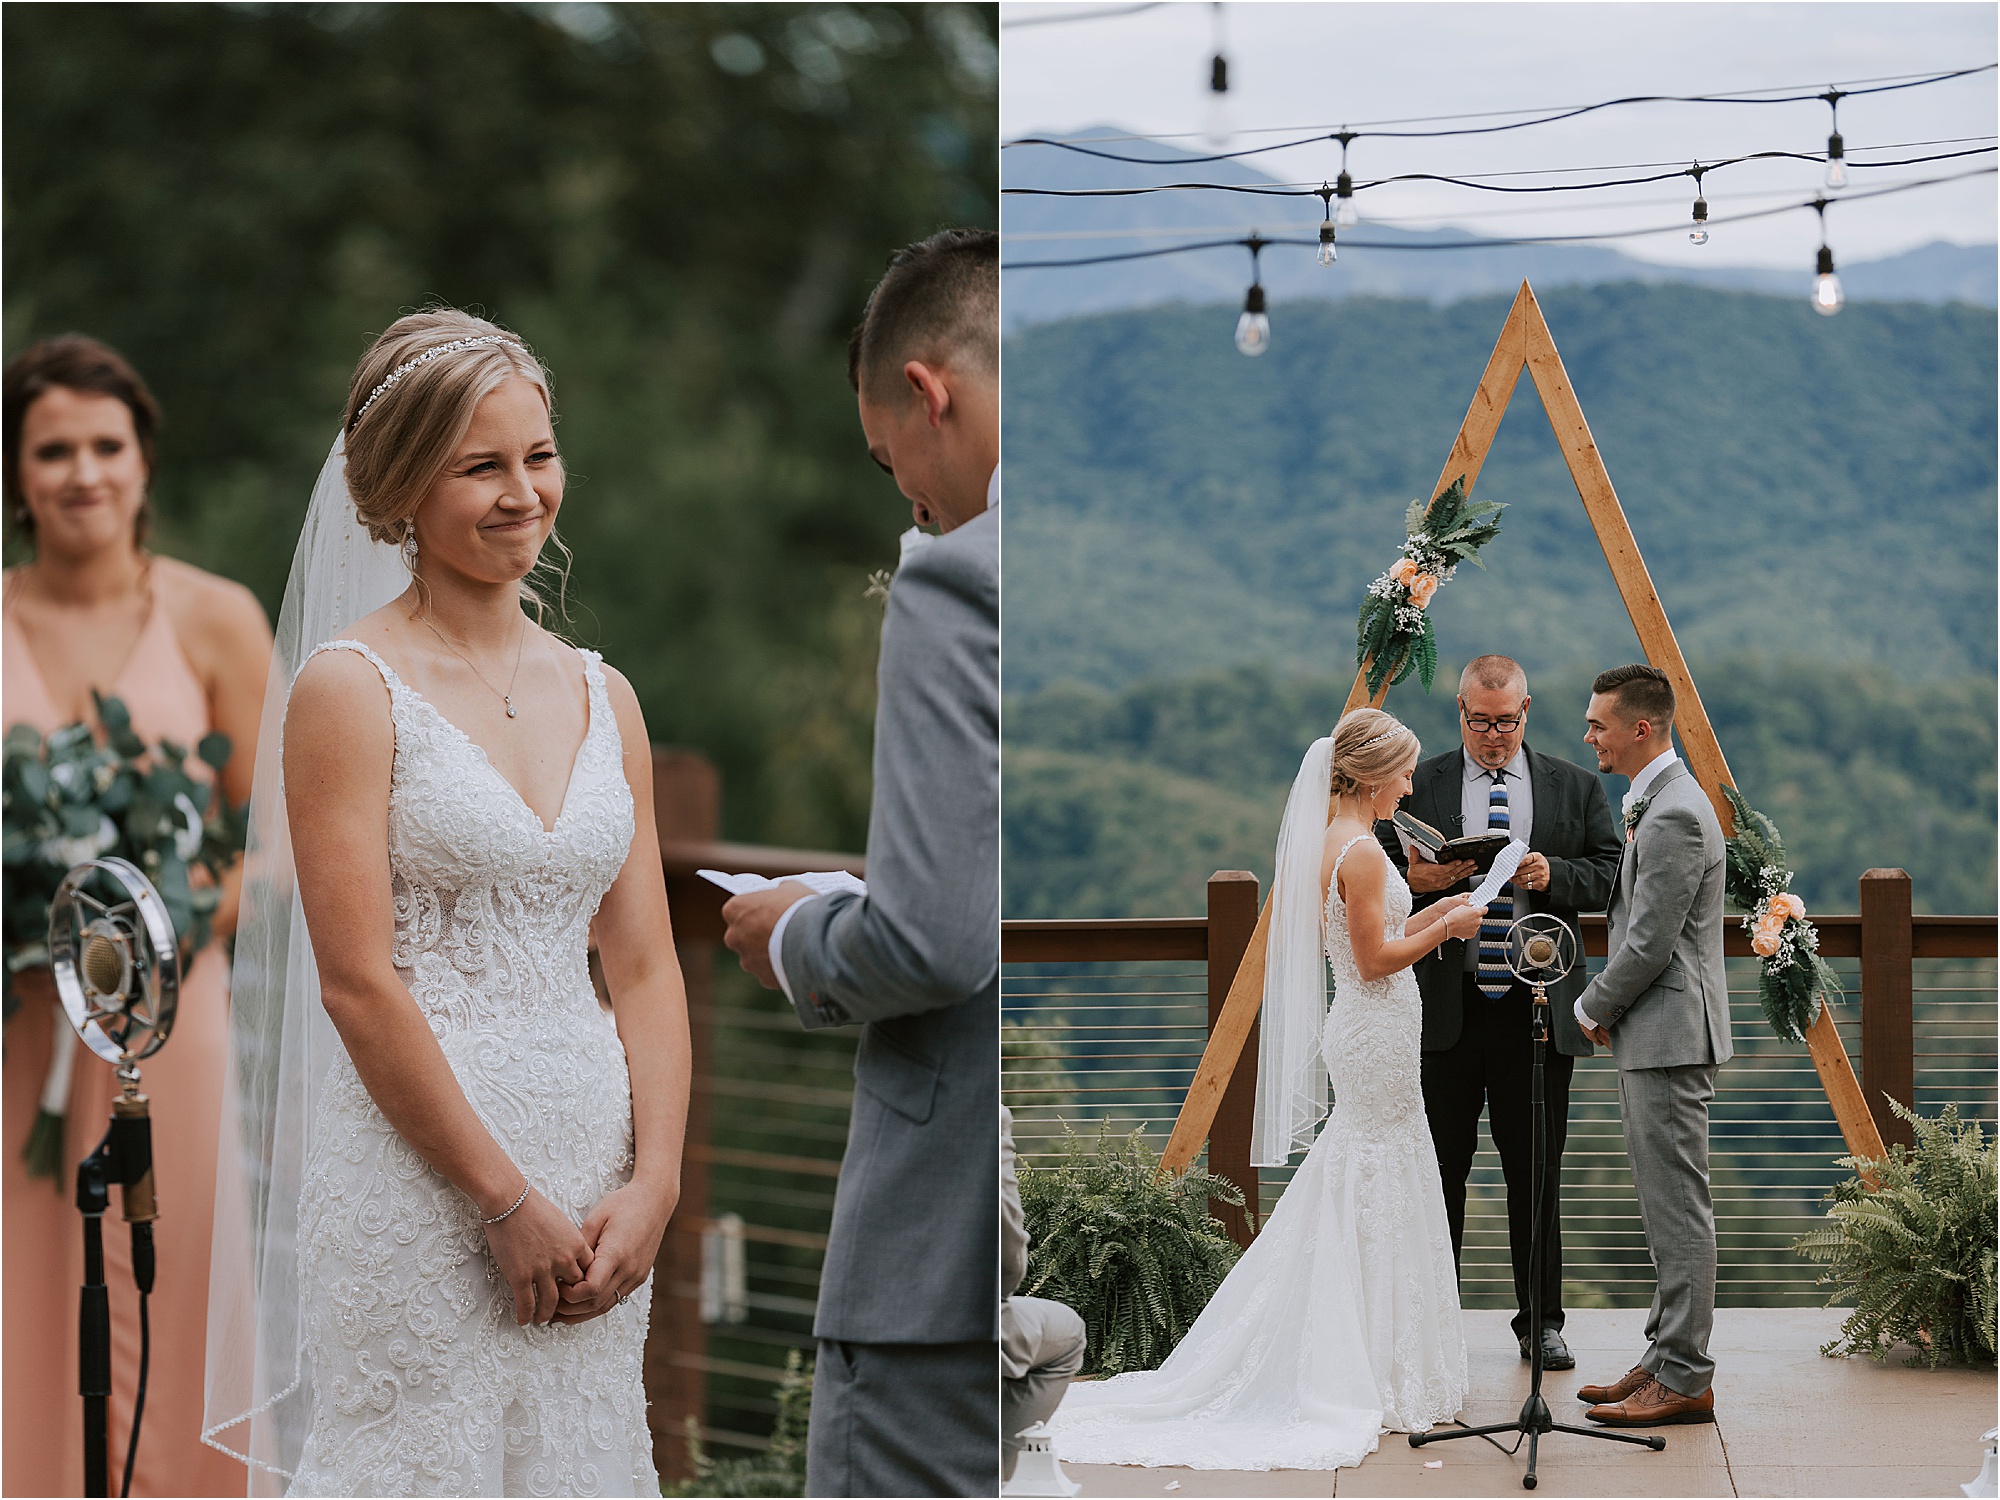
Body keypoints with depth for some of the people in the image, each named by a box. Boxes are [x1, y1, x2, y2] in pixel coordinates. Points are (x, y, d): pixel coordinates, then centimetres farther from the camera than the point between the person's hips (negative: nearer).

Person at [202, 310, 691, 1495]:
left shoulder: (604, 696, 11)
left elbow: (646, 966, 9)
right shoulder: (350, 686, -6)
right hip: (417, 1167, -5)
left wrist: (652, 1184, -3)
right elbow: (356, 984, -12)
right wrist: (509, 1198, -12)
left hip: (595, 1175, 6)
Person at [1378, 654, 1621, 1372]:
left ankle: (1540, 1323, 17)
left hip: (1537, 1009, 1)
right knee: (1437, 1171, 3)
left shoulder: (1575, 788, 9)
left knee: (1537, 1173, 7)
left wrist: (1553, 875, -13)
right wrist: (1415, 881, -17)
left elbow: (1612, 876, 5)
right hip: (1443, 1009, -1)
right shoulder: (1417, 786, 6)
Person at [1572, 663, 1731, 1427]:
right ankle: (1666, 1359, 21)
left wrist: (1591, 1008, -6)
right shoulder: (1657, 803, 15)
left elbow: (1650, 943, -21)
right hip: (1652, 1037, 11)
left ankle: (1685, 1378, -3)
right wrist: (1608, 1010, 12)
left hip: (1669, 1036, -11)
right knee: (1666, 1209, 14)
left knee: (1678, 1209, -7)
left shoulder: (1673, 815, -19)